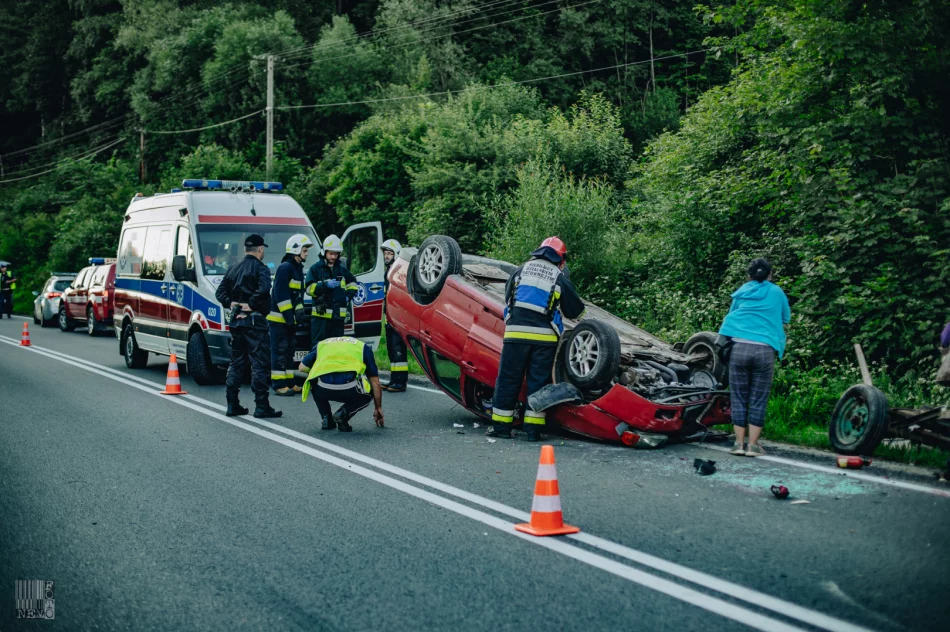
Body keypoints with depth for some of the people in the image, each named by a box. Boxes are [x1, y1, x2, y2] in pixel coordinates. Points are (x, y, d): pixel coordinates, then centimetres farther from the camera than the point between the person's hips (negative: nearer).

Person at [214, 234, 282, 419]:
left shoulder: (233, 269, 15)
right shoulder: (260, 268, -8)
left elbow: (220, 292, 14)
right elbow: (263, 289, -26)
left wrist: (231, 304, 5)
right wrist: (251, 304, -16)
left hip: (236, 321, 7)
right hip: (254, 321, -7)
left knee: (236, 363, 14)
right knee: (259, 364, -5)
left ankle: (232, 405, 14)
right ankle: (261, 406, -6)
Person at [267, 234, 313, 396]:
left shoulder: (297, 268, 18)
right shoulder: (285, 268, -13)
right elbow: (280, 294, -20)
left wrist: (299, 311, 11)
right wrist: (288, 314, -21)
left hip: (290, 319, 10)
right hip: (279, 318, -10)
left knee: (289, 351, 12)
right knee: (280, 351, -8)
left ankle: (289, 383, 18)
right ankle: (279, 385, -6)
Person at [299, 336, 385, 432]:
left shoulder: (321, 344, 32)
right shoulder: (363, 347, 28)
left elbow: (302, 367, 30)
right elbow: (375, 382, 29)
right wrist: (378, 408, 39)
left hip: (322, 389, 3)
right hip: (350, 389, -2)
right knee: (368, 393, 31)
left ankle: (326, 419, 21)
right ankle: (343, 414, 7)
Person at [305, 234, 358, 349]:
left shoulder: (342, 269, 15)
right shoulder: (315, 268, 0)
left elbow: (353, 283, 27)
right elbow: (309, 288, -8)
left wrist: (349, 295, 8)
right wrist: (326, 285, -21)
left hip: (338, 314, 5)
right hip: (321, 314, -5)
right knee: (318, 347, -7)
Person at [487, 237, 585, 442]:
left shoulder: (521, 271, 12)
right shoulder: (560, 278, 5)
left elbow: (508, 296, 26)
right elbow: (576, 311, 13)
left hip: (516, 332, 1)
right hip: (544, 336, -1)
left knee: (508, 379, 7)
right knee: (538, 381, 7)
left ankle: (501, 425, 11)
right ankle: (533, 428, 7)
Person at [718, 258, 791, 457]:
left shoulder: (742, 292, 15)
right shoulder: (776, 292, 11)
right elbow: (786, 318, 24)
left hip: (740, 347, 1)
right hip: (764, 350, -1)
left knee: (739, 398, 7)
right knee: (758, 400, 4)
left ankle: (739, 443, 6)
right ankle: (753, 445, 3)